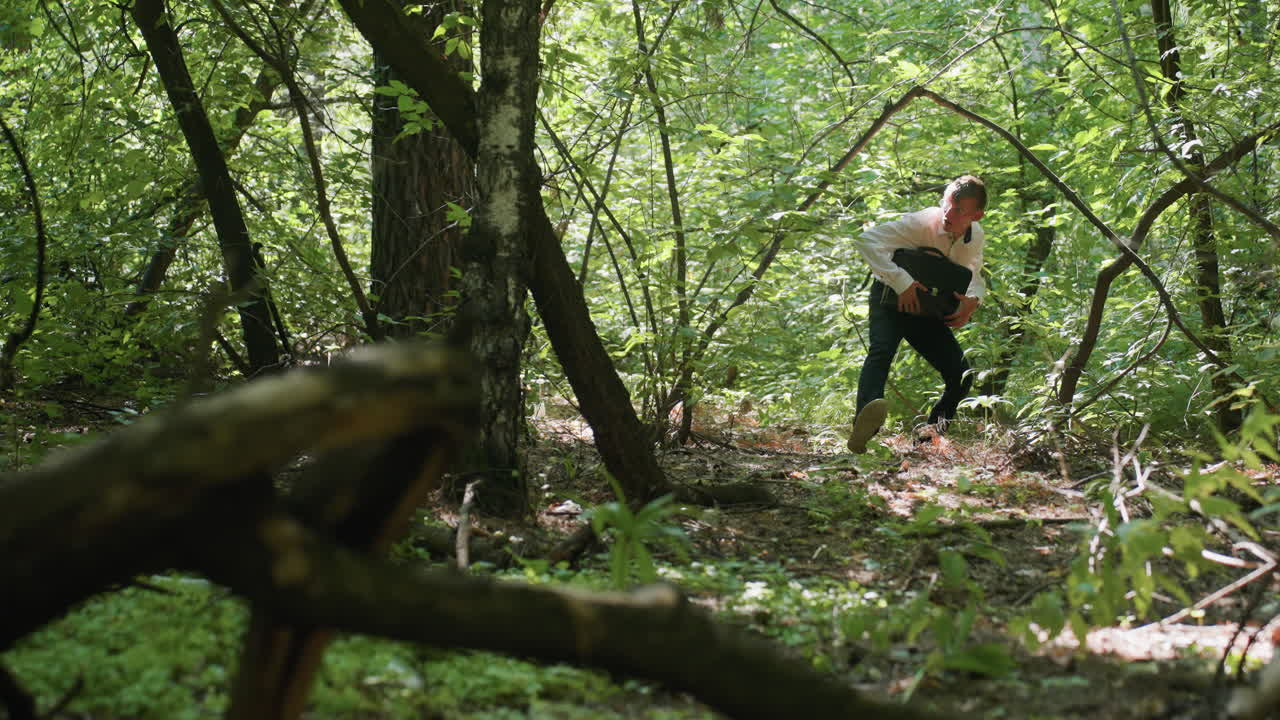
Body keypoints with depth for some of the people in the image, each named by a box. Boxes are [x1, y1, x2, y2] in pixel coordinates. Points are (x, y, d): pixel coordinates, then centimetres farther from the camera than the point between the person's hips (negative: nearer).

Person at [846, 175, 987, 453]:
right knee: (882, 349, -34)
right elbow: (868, 240, -32)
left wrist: (972, 300, -24)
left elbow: (973, 276, 2)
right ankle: (863, 426, -57)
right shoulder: (921, 223, -25)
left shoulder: (975, 236, -7)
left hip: (927, 309, 6)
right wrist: (902, 283, -39)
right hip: (892, 296, -6)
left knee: (961, 375, -6)